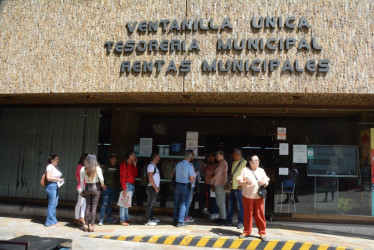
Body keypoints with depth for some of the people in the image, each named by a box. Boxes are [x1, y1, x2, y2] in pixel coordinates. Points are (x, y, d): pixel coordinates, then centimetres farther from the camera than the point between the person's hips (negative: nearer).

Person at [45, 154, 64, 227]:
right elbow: (48, 177, -18)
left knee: (55, 204, 13)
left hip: (56, 186, 9)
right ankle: (49, 222, 4)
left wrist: (61, 179, 3)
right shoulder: (50, 166, -10)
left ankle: (53, 220, 22)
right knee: (51, 204, -4)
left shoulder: (56, 167, 17)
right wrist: (58, 179, -18)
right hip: (51, 186, -9)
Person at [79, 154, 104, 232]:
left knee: (87, 206, 11)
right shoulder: (97, 168, -9)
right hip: (96, 187, -3)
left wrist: (82, 190, 13)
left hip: (87, 188, 3)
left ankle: (86, 225, 14)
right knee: (94, 207, 2)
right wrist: (102, 185, 3)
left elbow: (82, 181, 3)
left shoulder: (83, 169, 0)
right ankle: (92, 225, 2)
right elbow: (101, 179, -16)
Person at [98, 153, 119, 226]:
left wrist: (118, 184, 6)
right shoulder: (106, 166, -2)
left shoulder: (117, 167, 12)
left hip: (114, 188, 5)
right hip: (107, 187, -5)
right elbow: (102, 175, -8)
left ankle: (109, 218, 23)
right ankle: (101, 220, -6)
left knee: (110, 203, 13)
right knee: (104, 204, -8)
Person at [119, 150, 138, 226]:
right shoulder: (124, 164, -8)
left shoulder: (132, 165, 17)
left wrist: (135, 165, 6)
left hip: (132, 185, 8)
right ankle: (122, 220, -3)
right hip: (127, 185, -8)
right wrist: (124, 188, -19)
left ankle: (127, 218, 19)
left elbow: (135, 175, 12)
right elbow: (122, 177, -13)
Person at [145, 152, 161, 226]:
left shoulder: (154, 165, 17)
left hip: (155, 188, 10)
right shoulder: (151, 165, -14)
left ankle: (151, 218, 23)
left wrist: (158, 186, 14)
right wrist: (155, 187, -19)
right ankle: (148, 220, -6)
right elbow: (150, 177, -20)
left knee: (152, 204, 15)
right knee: (150, 204, -7)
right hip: (152, 188, -10)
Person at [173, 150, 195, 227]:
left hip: (177, 185, 4)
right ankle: (180, 222, 4)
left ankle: (175, 220, 20)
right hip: (185, 186, -4)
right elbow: (191, 179, -11)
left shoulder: (178, 164, -1)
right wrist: (194, 178, 10)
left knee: (176, 203, 12)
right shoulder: (190, 166, -15)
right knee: (183, 204, 3)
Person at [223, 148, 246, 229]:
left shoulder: (244, 162, -10)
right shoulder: (234, 162, 16)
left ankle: (240, 222, 8)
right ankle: (229, 221, 23)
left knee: (240, 206, -1)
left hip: (239, 187, -8)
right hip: (232, 187, 8)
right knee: (230, 205, 13)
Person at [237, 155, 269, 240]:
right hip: (247, 196, -1)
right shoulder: (245, 170, 4)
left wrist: (264, 183, -12)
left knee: (260, 214, -1)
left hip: (258, 196, 1)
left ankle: (262, 232, 10)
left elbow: (267, 182, 11)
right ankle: (246, 231, 19)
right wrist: (246, 183, -19)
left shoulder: (261, 170, 12)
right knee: (247, 214, 6)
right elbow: (240, 182, 0)